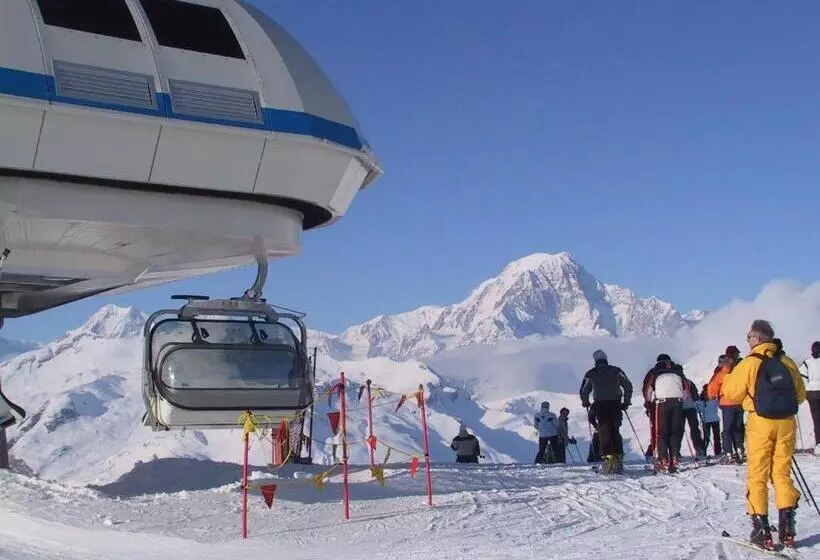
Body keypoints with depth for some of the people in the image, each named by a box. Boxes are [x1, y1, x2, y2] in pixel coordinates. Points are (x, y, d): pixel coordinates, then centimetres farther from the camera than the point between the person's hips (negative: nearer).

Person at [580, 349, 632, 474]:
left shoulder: (590, 374, 5)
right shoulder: (616, 371, 7)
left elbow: (584, 391, 8)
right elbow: (628, 386, 3)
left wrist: (586, 403, 26)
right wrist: (626, 402, 12)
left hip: (600, 406, -1)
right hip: (616, 405, 1)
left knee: (604, 433, 2)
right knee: (615, 432, 11)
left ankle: (608, 458, -12)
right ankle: (618, 458, 3)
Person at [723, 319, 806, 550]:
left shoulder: (750, 363, -8)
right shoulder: (786, 362, 5)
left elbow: (731, 392, -2)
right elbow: (800, 394, 13)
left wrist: (729, 376, 16)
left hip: (761, 423, -4)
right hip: (787, 422, 4)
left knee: (757, 475, 5)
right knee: (782, 472, 12)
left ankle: (761, 528, 2)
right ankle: (787, 526, 3)